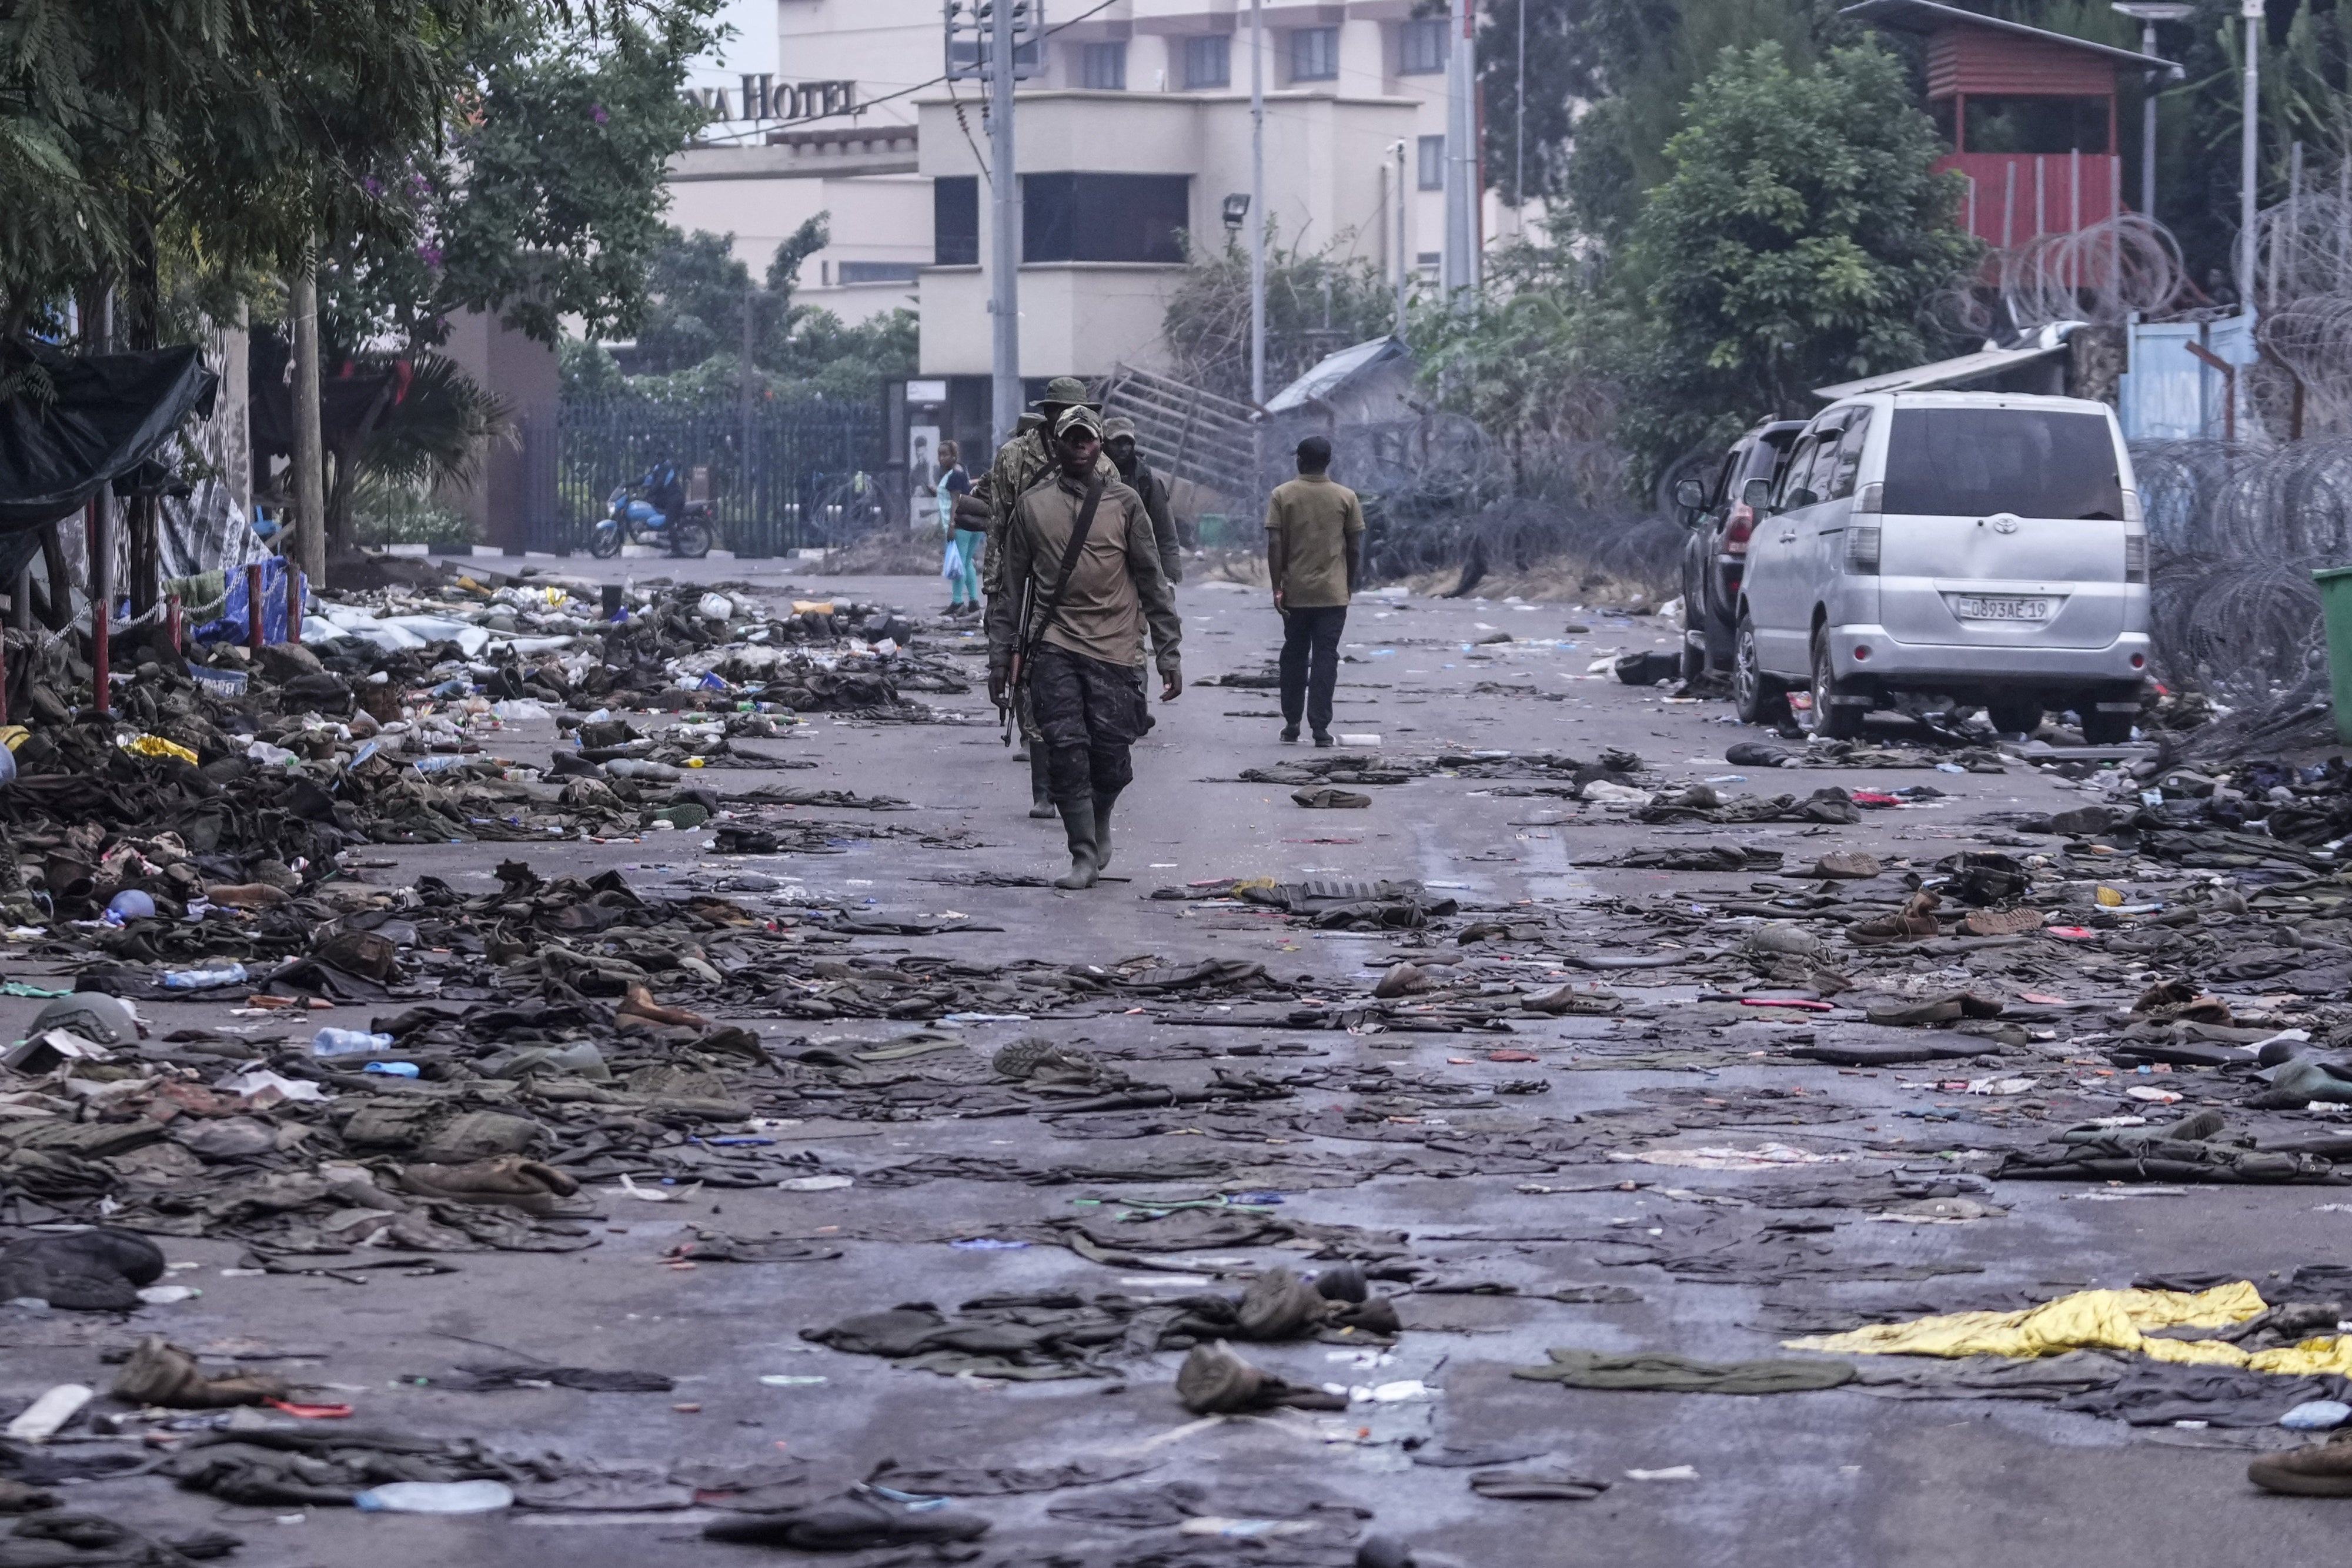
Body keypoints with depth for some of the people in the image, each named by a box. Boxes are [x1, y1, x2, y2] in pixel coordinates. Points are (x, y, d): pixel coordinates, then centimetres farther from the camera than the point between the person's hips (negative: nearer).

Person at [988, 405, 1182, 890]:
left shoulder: (1124, 504, 6)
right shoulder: (1032, 504, 7)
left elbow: (1152, 582, 9)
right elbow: (1011, 584, 12)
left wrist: (1169, 653, 5)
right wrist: (1000, 655, 9)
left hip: (1115, 649, 0)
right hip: (1053, 645, 0)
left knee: (1111, 758, -2)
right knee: (1066, 750, -10)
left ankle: (1098, 829, 26)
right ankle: (1083, 855, -4)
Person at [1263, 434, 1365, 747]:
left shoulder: (1282, 495, -2)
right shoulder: (1346, 497, -1)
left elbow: (1274, 544, -7)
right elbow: (1355, 548, 1)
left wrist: (1277, 587, -4)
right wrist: (1350, 584, 14)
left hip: (1295, 592, 0)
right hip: (1333, 592, 0)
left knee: (1294, 656, 13)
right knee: (1325, 657, 0)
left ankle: (1292, 724, 16)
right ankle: (1320, 727, -7)